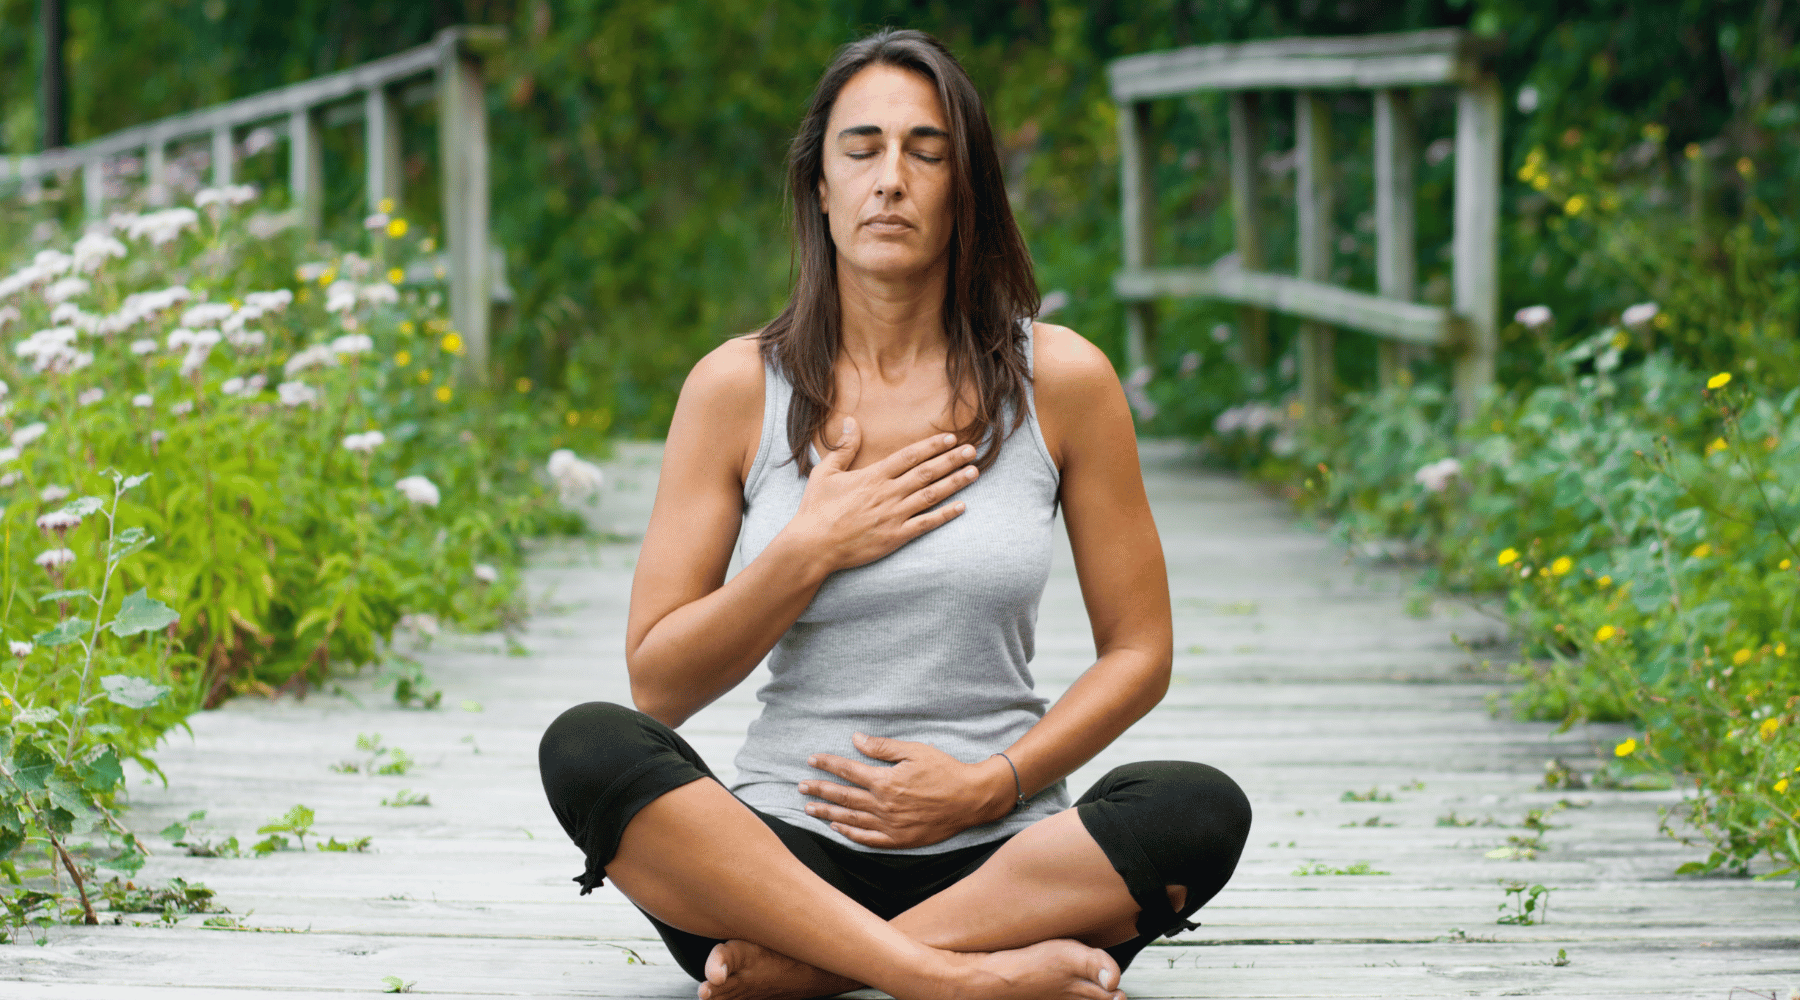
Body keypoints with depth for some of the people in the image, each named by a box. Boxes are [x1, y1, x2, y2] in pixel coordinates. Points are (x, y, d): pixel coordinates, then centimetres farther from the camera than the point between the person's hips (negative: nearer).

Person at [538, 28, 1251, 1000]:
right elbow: (656, 684, 2)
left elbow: (1139, 653, 6)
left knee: (1201, 810, -29)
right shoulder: (738, 387, 3)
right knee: (587, 747, -28)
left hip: (994, 862, 0)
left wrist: (989, 785, -8)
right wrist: (810, 552, -10)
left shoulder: (1061, 380, 3)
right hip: (786, 846, 0)